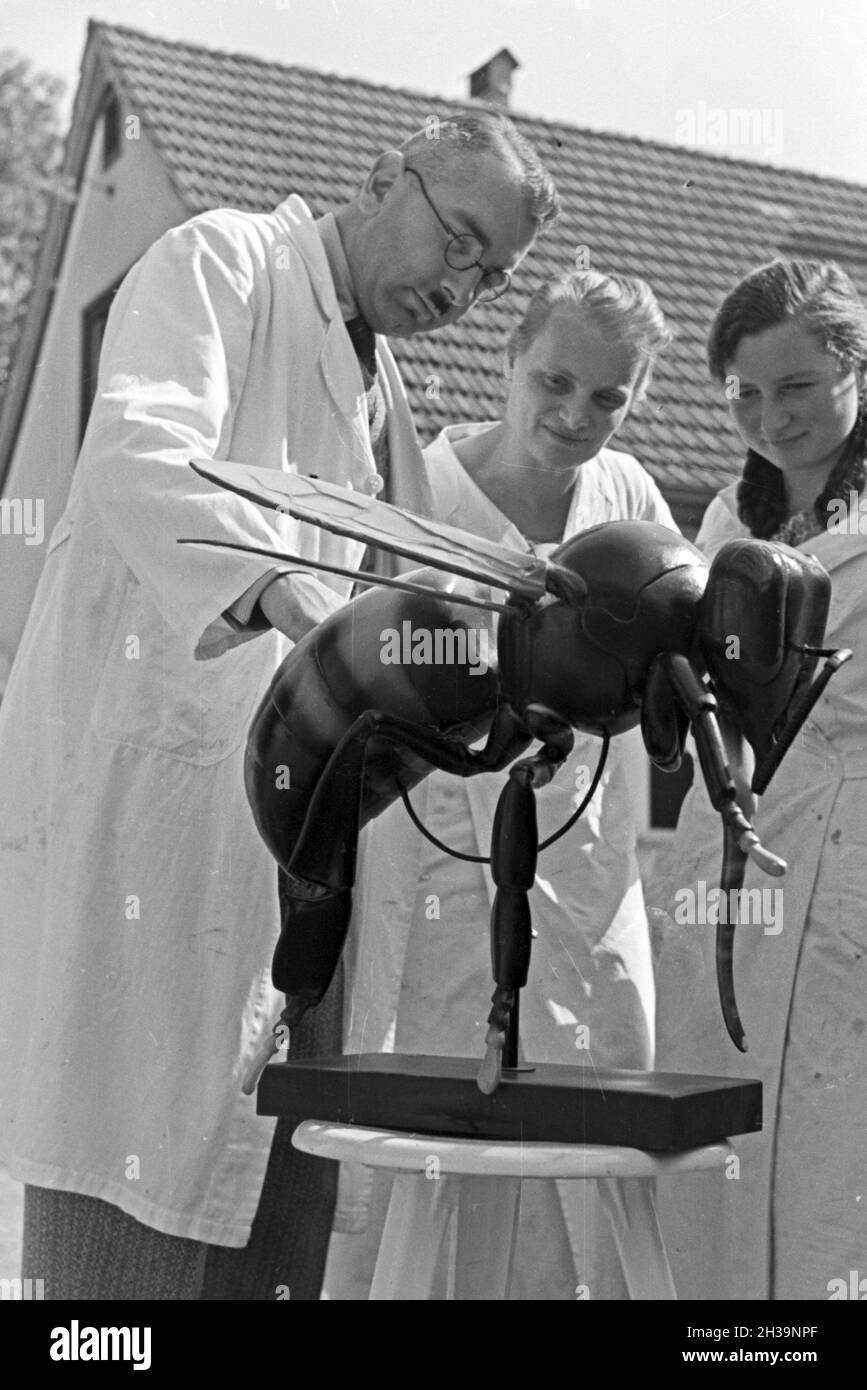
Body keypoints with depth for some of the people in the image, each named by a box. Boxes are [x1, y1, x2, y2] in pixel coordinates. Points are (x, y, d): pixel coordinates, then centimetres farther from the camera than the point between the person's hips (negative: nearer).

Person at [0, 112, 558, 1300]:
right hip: (140, 783, -8)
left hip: (273, 822, 8)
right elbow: (138, 456, -23)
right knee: (134, 1204, -5)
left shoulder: (381, 395, 22)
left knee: (266, 1198, 7)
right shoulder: (219, 262, -3)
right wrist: (287, 593, -38)